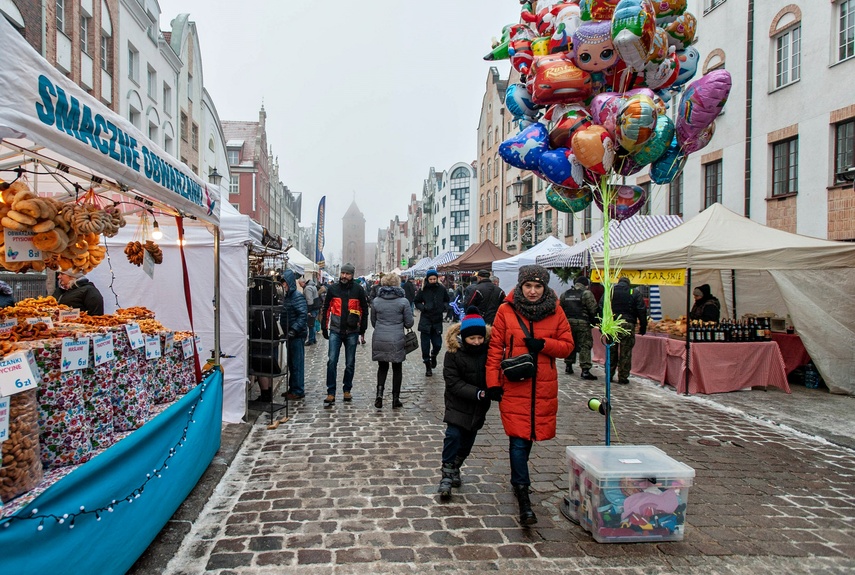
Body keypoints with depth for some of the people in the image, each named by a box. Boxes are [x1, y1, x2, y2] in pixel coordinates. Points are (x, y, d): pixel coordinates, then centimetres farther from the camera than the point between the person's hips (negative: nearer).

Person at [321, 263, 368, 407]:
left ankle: (347, 390, 24)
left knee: (350, 363, 10)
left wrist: (362, 330, 4)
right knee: (332, 361, -6)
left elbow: (364, 310, 5)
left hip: (352, 332, 0)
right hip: (335, 331, 0)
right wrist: (324, 327, 5)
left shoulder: (358, 290, -1)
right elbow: (326, 308, 9)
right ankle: (331, 393, 0)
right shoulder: (333, 288, 1)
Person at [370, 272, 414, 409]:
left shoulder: (376, 301, 1)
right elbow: (409, 323, -3)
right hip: (397, 340, -2)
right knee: (397, 368, 12)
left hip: (379, 340, 2)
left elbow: (373, 322, 10)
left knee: (382, 367, 17)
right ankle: (395, 398, 16)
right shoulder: (403, 301, -7)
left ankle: (379, 392, -2)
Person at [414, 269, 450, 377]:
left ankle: (434, 356, 35)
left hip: (437, 320, 1)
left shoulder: (441, 289, 0)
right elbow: (417, 302, 6)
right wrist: (423, 307, -12)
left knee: (438, 344, 0)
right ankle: (428, 366, 17)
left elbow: (446, 300, 15)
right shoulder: (423, 290, -4)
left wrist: (443, 306, -5)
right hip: (425, 320, -1)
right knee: (425, 345, 2)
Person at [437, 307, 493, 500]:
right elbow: (453, 382, -17)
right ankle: (447, 474, 0)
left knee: (468, 439, 11)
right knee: (453, 435, -14)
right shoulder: (454, 352, -14)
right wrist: (477, 393, -25)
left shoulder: (488, 349, -8)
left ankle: (455, 467, 34)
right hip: (458, 403, -3)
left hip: (479, 406, 3)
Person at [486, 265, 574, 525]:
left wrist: (543, 344, -13)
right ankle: (523, 495, 2)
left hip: (543, 387, 3)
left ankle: (518, 480, 37)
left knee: (528, 435, 15)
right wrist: (493, 382, -6)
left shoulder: (555, 311, 2)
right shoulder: (506, 310, -4)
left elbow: (567, 345, 5)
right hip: (513, 386, -2)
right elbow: (495, 348, -2)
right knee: (518, 438, -6)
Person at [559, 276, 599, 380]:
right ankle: (585, 370, -7)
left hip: (568, 322, 6)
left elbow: (560, 309, 16)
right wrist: (593, 321, 3)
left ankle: (568, 366, 25)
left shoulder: (565, 294, 12)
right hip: (582, 323, -5)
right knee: (585, 346, -3)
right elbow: (593, 310, -10)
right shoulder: (586, 293, -6)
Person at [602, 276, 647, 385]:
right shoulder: (635, 293, 4)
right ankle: (623, 378, 5)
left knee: (611, 351, 11)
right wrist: (643, 326, 5)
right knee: (625, 353, 3)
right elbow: (642, 311, 0)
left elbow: (601, 308, 4)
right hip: (627, 325, -2)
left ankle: (609, 375, 16)